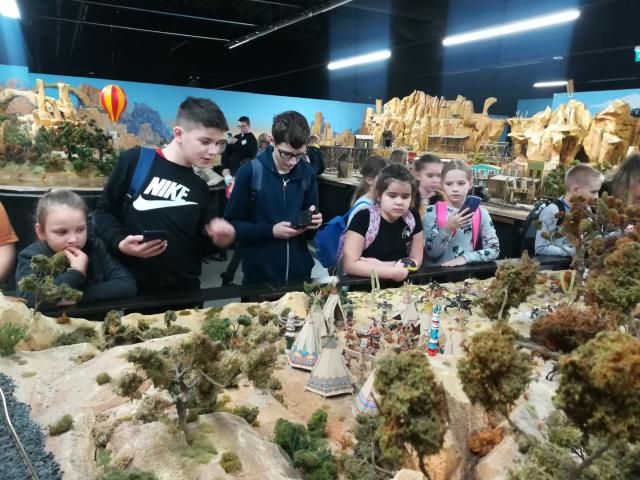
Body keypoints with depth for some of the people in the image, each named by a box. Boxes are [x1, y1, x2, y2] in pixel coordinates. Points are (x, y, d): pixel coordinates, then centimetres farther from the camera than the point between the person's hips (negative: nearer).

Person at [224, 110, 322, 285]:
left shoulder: (307, 173, 1)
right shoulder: (250, 172, -10)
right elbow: (232, 224, -8)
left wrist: (314, 219, -7)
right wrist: (270, 231, -19)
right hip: (259, 272, -3)